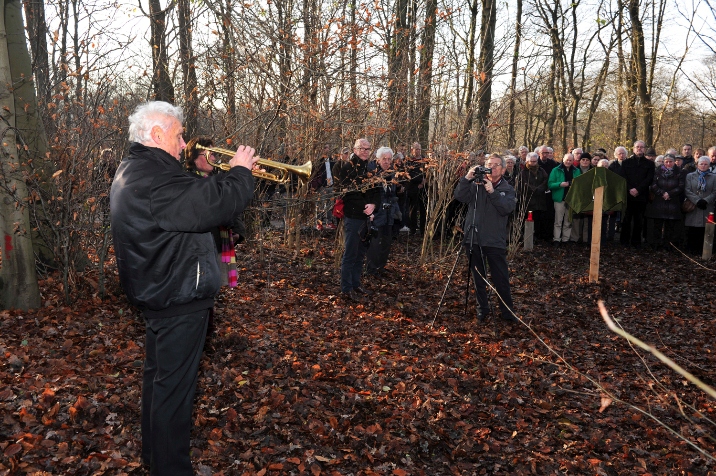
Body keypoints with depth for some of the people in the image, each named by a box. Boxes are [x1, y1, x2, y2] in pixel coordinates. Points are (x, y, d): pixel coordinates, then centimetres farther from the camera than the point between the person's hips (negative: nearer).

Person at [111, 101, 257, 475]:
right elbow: (211, 208, -33)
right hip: (178, 301, -11)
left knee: (159, 374, 23)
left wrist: (209, 177, 3)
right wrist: (240, 172, -18)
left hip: (157, 292, 11)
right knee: (174, 385, 1)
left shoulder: (132, 171, 11)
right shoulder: (154, 178, -25)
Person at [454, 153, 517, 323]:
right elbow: (460, 197, -9)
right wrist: (467, 179, -21)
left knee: (501, 279, 0)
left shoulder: (507, 189, 5)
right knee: (478, 276, 11)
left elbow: (507, 208, -14)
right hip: (473, 238, 2)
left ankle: (507, 312, 11)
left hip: (495, 241, -1)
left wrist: (492, 191, -22)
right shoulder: (476, 184, 7)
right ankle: (482, 309, 24)